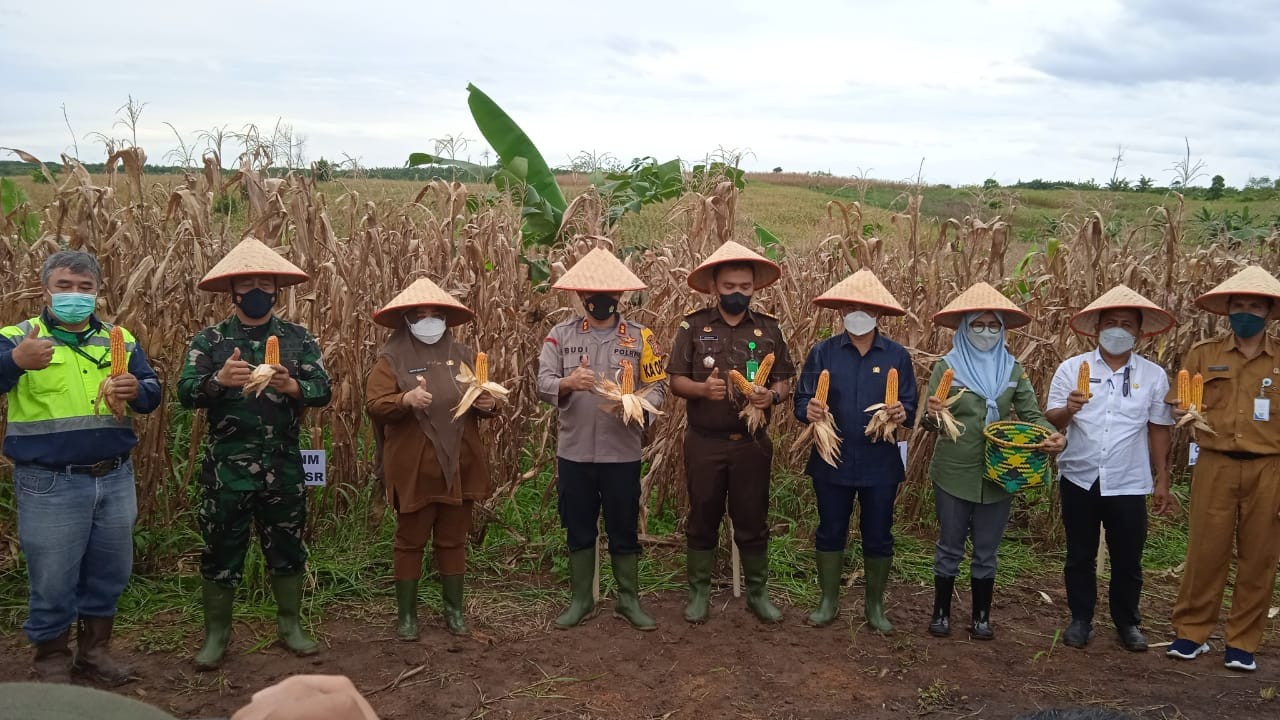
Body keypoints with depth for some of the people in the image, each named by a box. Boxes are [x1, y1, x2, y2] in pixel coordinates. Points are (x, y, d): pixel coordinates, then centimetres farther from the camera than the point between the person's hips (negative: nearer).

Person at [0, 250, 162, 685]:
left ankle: (94, 650, 33)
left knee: (109, 573, 15)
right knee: (52, 580, 6)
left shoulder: (120, 340, 9)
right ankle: (52, 661, 25)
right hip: (49, 485, -4)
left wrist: (137, 390, -14)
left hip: (115, 480, 4)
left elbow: (152, 394, 9)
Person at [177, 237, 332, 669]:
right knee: (221, 550, 7)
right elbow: (185, 393, -10)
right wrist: (218, 380, -30)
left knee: (287, 547, 11)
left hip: (284, 467, 1)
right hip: (227, 467, -1)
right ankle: (216, 634, 22)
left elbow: (323, 390, -5)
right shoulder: (209, 340, 1)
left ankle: (290, 626, 26)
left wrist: (292, 386, -26)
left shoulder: (299, 339, 4)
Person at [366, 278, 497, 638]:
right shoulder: (392, 358, -4)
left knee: (453, 540, 13)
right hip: (414, 468, -3)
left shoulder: (463, 355, 9)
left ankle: (454, 610, 26)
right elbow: (374, 404, -13)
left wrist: (489, 404, -8)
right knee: (410, 542, 7)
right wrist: (405, 399, -31)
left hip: (459, 465, 4)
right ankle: (406, 614, 20)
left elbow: (483, 400, 15)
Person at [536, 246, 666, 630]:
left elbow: (658, 385, -1)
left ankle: (628, 600, 24)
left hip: (622, 452, 0)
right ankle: (581, 599, 27)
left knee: (624, 530, 9)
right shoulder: (561, 334, 1)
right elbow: (543, 384, -8)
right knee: (579, 529, 12)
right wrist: (568, 383, -30)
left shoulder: (640, 336, 1)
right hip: (574, 451, 1)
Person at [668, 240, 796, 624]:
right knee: (702, 520, 10)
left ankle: (758, 593, 27)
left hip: (753, 443, 1)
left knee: (753, 521, 10)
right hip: (704, 443, -1)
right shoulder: (694, 325, -3)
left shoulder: (769, 327, 2)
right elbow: (676, 381, -3)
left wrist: (772, 396, -16)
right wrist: (702, 388, -23)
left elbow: (784, 382, 6)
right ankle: (699, 592, 26)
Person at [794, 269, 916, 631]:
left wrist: (902, 414, -22)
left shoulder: (897, 356, -1)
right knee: (830, 532, 11)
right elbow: (802, 400, -2)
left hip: (880, 463, 0)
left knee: (878, 536, 10)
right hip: (832, 461, 0)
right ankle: (829, 601, 27)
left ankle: (875, 605, 27)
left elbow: (910, 408, 1)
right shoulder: (823, 352, -1)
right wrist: (809, 410, -25)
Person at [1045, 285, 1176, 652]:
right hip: (1080, 479, 0)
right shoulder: (1072, 368, -2)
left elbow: (1159, 429, 5)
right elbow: (1051, 421, -5)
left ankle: (1127, 622, 29)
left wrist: (1162, 481, 5)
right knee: (1080, 556, 12)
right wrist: (1068, 409, -28)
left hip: (1128, 483, 0)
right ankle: (1080, 619, 27)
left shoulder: (1154, 375, 0)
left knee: (1128, 559, 10)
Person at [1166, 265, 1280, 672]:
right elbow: (1176, 409, 7)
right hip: (1215, 467, -1)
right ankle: (1191, 632, 15)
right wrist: (1180, 413, -17)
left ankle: (1243, 643, 18)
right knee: (1206, 552, 2)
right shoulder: (1203, 355, 5)